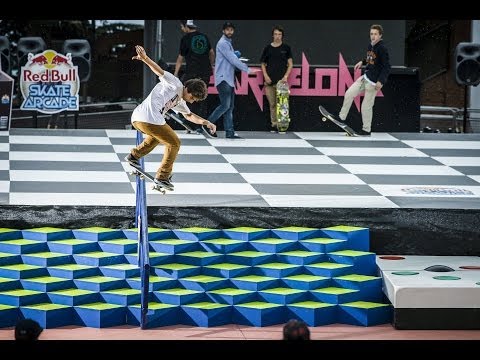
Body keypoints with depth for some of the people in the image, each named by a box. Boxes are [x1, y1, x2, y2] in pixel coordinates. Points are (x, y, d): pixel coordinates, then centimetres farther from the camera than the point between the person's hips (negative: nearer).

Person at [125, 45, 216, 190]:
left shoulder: (179, 101, 28)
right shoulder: (176, 84, 2)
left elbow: (189, 115, 42)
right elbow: (159, 71, -10)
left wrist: (206, 122, 30)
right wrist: (145, 58, -25)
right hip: (150, 120, -10)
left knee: (157, 136, 40)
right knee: (174, 143, 7)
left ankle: (134, 155, 40)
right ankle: (163, 176, 9)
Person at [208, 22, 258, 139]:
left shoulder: (228, 43, 20)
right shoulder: (222, 43, -11)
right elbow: (232, 59, -16)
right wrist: (247, 69, -12)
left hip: (229, 79, 10)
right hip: (223, 79, -10)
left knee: (230, 107, 5)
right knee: (225, 105, -12)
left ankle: (229, 132, 4)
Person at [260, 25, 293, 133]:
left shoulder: (286, 48, 6)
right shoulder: (268, 48, 9)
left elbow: (290, 64, 7)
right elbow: (263, 64, 14)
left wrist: (286, 76, -5)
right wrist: (265, 75, -1)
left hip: (281, 80, -2)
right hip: (270, 81, 2)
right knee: (272, 104, 3)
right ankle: (274, 124, 7)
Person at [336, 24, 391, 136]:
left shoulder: (382, 49, -17)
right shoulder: (370, 46, 7)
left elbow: (387, 67, -18)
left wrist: (381, 81, -24)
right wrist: (362, 62, 11)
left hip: (373, 82, -8)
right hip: (365, 77, 8)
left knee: (366, 106, -2)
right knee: (349, 93, 2)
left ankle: (366, 130, 12)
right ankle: (341, 117, 13)